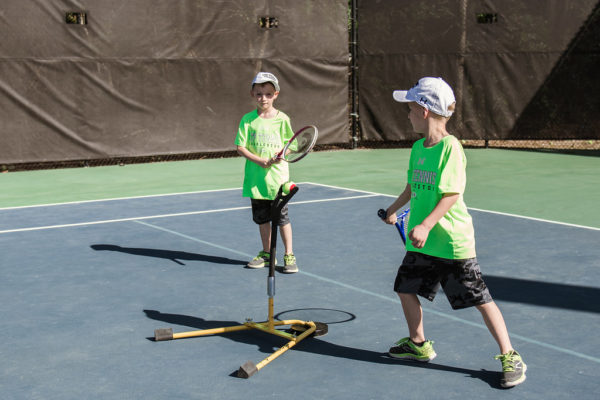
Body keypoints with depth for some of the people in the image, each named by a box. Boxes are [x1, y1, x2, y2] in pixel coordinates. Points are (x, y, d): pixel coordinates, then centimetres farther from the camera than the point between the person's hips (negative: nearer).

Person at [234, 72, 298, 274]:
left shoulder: (282, 119, -1)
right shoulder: (248, 119, 0)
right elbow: (240, 147, -3)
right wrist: (260, 160, -15)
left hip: (277, 176, -2)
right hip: (256, 177, 2)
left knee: (282, 217, 0)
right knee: (262, 217, 12)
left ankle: (289, 255, 10)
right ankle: (267, 254, 26)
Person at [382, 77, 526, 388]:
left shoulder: (450, 147, -17)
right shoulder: (417, 147, 6)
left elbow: (451, 195, -23)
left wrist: (426, 225, -30)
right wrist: (394, 208, 31)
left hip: (452, 241, -8)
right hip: (421, 243, 8)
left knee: (480, 299, -2)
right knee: (406, 288, 13)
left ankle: (510, 357, 9)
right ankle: (418, 344, 34)